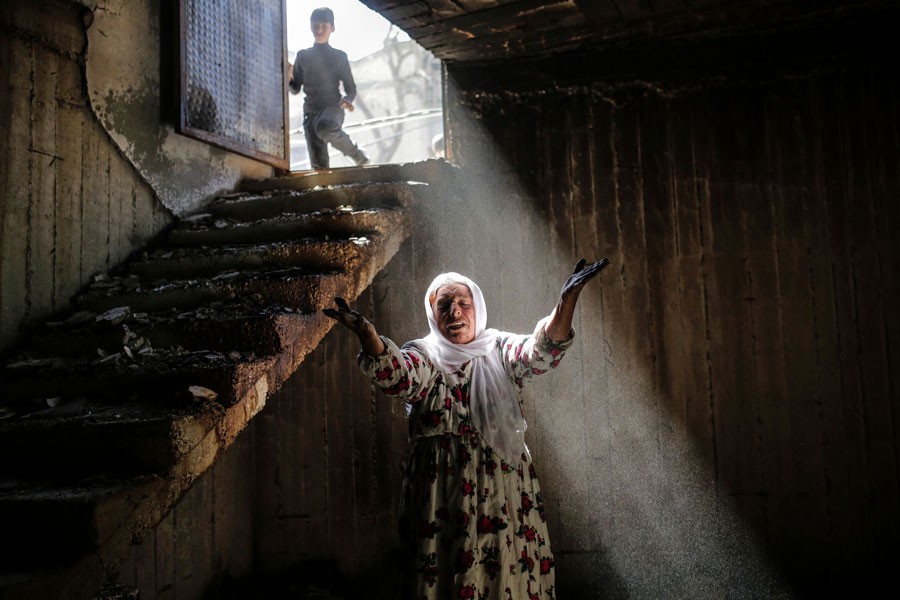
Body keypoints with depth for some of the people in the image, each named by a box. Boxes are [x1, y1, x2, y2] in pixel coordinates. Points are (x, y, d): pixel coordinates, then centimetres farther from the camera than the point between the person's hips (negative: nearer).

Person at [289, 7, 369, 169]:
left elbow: (351, 88, 7)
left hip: (333, 108, -2)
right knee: (318, 164, -8)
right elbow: (295, 89, 12)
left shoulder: (339, 56, 5)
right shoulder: (303, 56, 10)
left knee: (325, 126, -39)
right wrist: (288, 78, -11)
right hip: (311, 111, 2)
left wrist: (347, 100, -16)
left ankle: (355, 153, -16)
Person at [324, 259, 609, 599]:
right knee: (446, 572, 0)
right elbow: (396, 376, -18)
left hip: (505, 486, 1)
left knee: (513, 571, 0)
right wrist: (365, 331, -39)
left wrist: (567, 300, -30)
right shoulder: (422, 356, 4)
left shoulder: (499, 351, 7)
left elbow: (542, 352, -12)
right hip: (442, 490, -1)